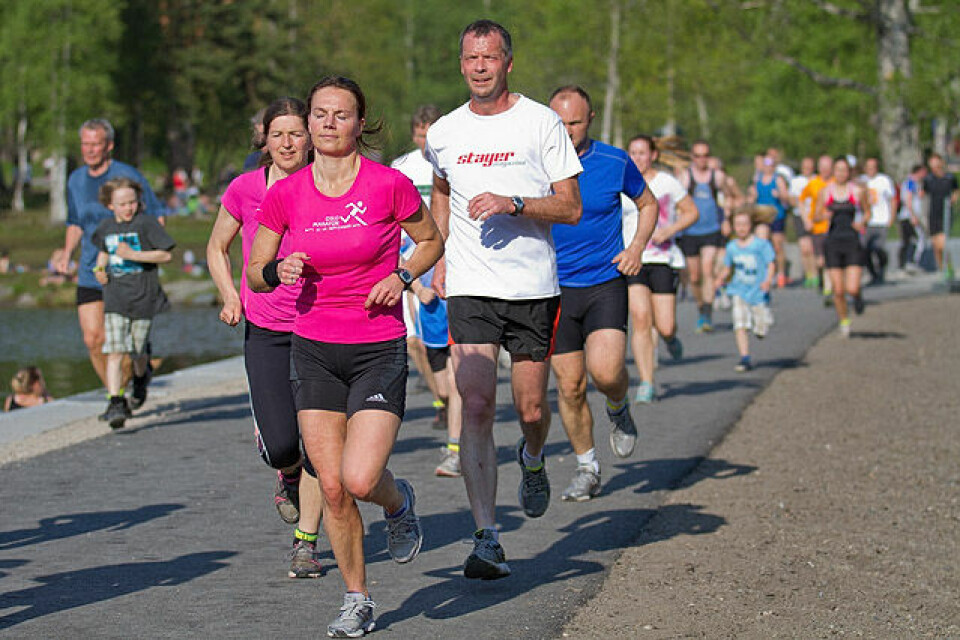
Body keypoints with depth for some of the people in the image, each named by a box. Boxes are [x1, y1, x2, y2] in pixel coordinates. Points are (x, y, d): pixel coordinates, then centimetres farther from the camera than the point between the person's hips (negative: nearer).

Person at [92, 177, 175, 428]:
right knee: (114, 352, -12)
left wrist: (133, 255, -17)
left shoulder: (146, 223, -6)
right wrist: (100, 268, 10)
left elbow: (166, 255, -9)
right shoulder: (105, 228, 9)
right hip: (115, 299, 2)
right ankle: (115, 402, -15)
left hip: (143, 297, -2)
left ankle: (140, 377, 44)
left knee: (138, 352, 9)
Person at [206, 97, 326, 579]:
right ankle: (288, 476, 28)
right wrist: (230, 296, -1)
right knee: (279, 445, -9)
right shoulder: (244, 190, -2)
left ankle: (306, 543, 12)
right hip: (265, 333, 0)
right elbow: (217, 248, 15)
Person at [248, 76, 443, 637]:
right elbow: (254, 275, 8)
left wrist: (402, 277, -10)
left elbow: (431, 241, 7)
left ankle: (399, 501, 21)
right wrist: (278, 270, -14)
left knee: (360, 479, -16)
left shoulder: (389, 184, -9)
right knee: (332, 487, 1)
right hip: (315, 350, 3)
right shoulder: (285, 195, -2)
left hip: (379, 349, -3)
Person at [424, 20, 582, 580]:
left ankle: (533, 460, 43)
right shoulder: (444, 134, 6)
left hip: (534, 287, -1)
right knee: (476, 407, -11)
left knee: (531, 408, 6)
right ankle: (488, 539, -10)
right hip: (470, 289, 1)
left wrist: (512, 203, -19)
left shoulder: (542, 123, -3)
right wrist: (438, 257, 19)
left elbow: (572, 208, -5)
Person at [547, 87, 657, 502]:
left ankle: (619, 411, 16)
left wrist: (637, 246, -2)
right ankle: (587, 469, 20)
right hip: (555, 288, 2)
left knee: (605, 372, -20)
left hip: (605, 284, -2)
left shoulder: (615, 162, -3)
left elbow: (647, 204, 14)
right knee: (569, 385, 3)